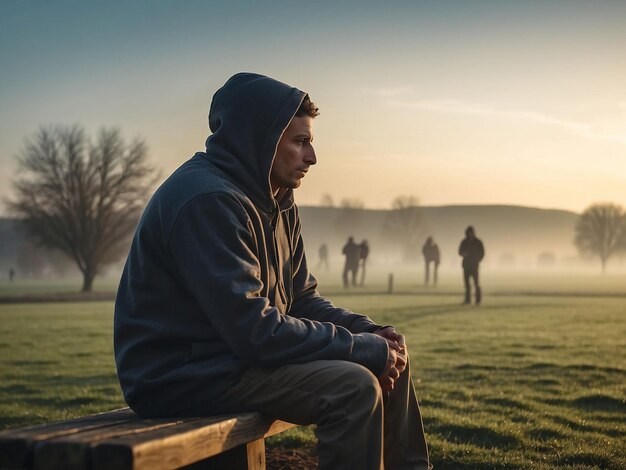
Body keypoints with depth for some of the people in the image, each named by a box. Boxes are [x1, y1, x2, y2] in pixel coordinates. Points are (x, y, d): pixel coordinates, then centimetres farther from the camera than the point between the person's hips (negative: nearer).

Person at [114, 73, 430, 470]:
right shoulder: (208, 199, -23)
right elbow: (255, 330, -28)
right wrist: (364, 349, -21)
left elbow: (302, 299, 14)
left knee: (390, 355, 9)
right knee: (353, 385, -25)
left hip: (240, 354, 10)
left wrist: (371, 333, -4)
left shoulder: (278, 202, 9)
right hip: (182, 375, -10)